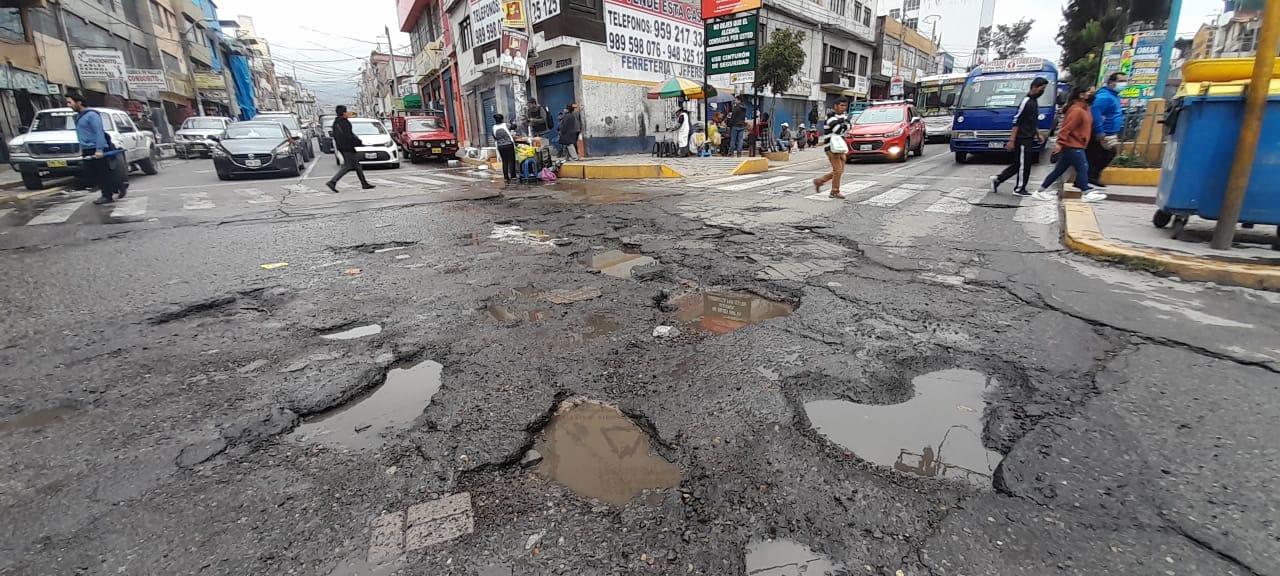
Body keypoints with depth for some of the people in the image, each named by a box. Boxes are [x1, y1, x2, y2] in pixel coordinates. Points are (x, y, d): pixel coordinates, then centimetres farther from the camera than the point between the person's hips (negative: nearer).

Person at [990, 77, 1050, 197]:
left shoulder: (1033, 102, 14)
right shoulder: (1026, 102, -14)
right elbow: (1016, 122, -18)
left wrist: (1038, 134, 19)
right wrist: (1011, 140, -21)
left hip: (1028, 139, 9)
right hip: (1023, 139, -9)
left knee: (1018, 164, 11)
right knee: (1023, 165, -2)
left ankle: (997, 180, 16)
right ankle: (1019, 189, 7)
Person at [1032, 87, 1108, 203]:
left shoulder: (1083, 109, 14)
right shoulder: (1077, 110, -16)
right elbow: (1067, 127, -22)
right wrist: (1061, 143, -25)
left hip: (1074, 146, 10)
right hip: (1072, 146, -10)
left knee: (1059, 170, 9)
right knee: (1083, 168, -3)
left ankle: (1042, 191, 11)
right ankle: (1086, 193, 4)